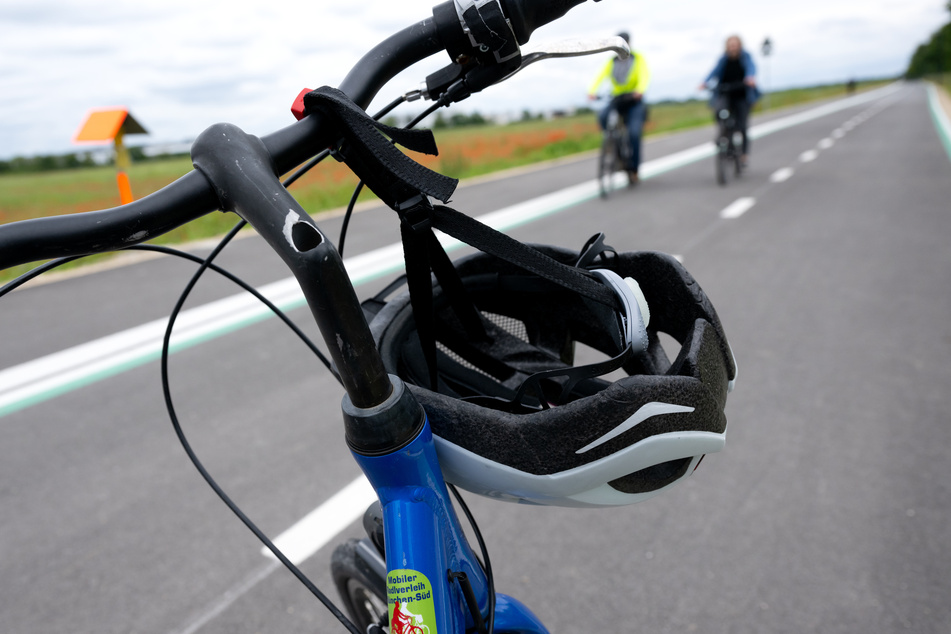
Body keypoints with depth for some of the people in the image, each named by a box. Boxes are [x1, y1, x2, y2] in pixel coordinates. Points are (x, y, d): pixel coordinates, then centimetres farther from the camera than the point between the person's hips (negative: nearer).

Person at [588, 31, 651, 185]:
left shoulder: (638, 59, 1)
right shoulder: (612, 62, 7)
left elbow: (645, 75, -16)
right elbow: (601, 76, -10)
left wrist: (640, 89, -39)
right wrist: (592, 91, -30)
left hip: (634, 101, -2)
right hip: (617, 100, 2)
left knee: (634, 133, -18)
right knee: (602, 116, -29)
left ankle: (633, 168, -6)